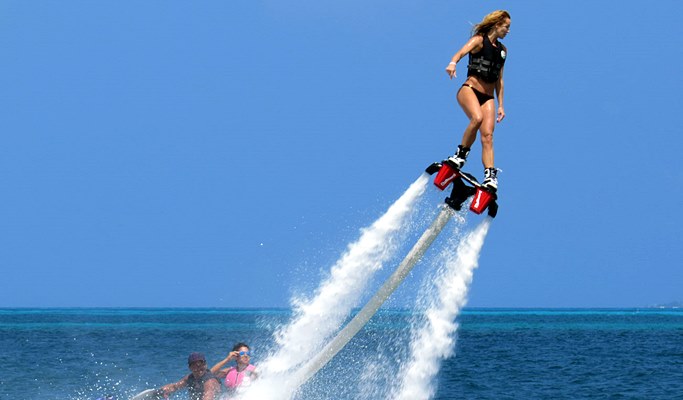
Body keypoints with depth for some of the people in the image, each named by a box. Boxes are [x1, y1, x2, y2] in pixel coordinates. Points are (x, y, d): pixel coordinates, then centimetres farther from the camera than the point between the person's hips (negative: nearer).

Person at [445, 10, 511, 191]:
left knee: (487, 135, -12)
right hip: (470, 89, -5)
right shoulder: (479, 40, 2)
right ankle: (461, 154, -21)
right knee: (477, 118, -34)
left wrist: (501, 105, 17)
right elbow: (462, 52, -18)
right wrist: (453, 63, -41)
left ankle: (490, 176, -21)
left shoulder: (502, 50, 20)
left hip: (488, 96, 5)